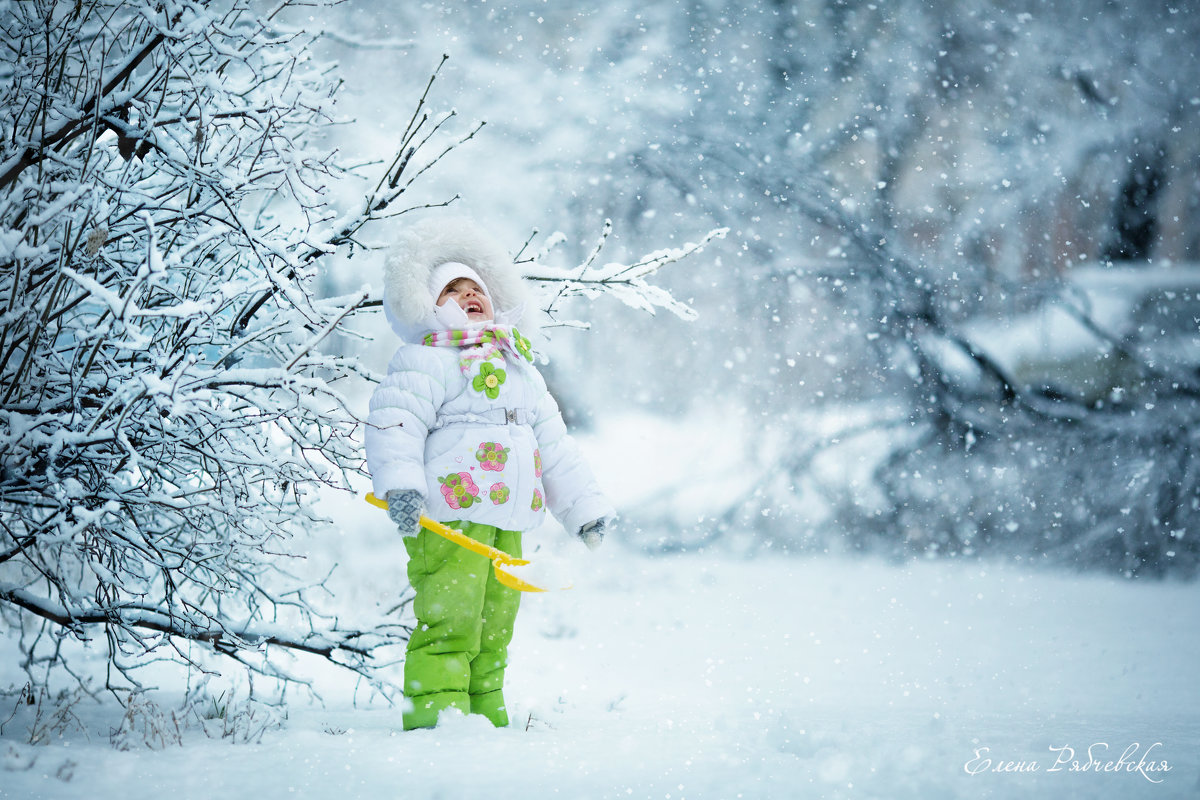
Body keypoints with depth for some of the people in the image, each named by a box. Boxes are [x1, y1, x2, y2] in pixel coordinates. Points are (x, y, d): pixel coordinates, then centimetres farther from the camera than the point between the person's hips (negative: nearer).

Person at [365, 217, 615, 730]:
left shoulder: (521, 371, 27)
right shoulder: (425, 361, 1)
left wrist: (584, 507, 25)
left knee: (494, 628, 10)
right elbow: (395, 422, -13)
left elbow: (556, 447, 30)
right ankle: (434, 718, -16)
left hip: (508, 524, 8)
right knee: (449, 622, -16)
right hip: (446, 514, -8)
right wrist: (399, 485, -29)